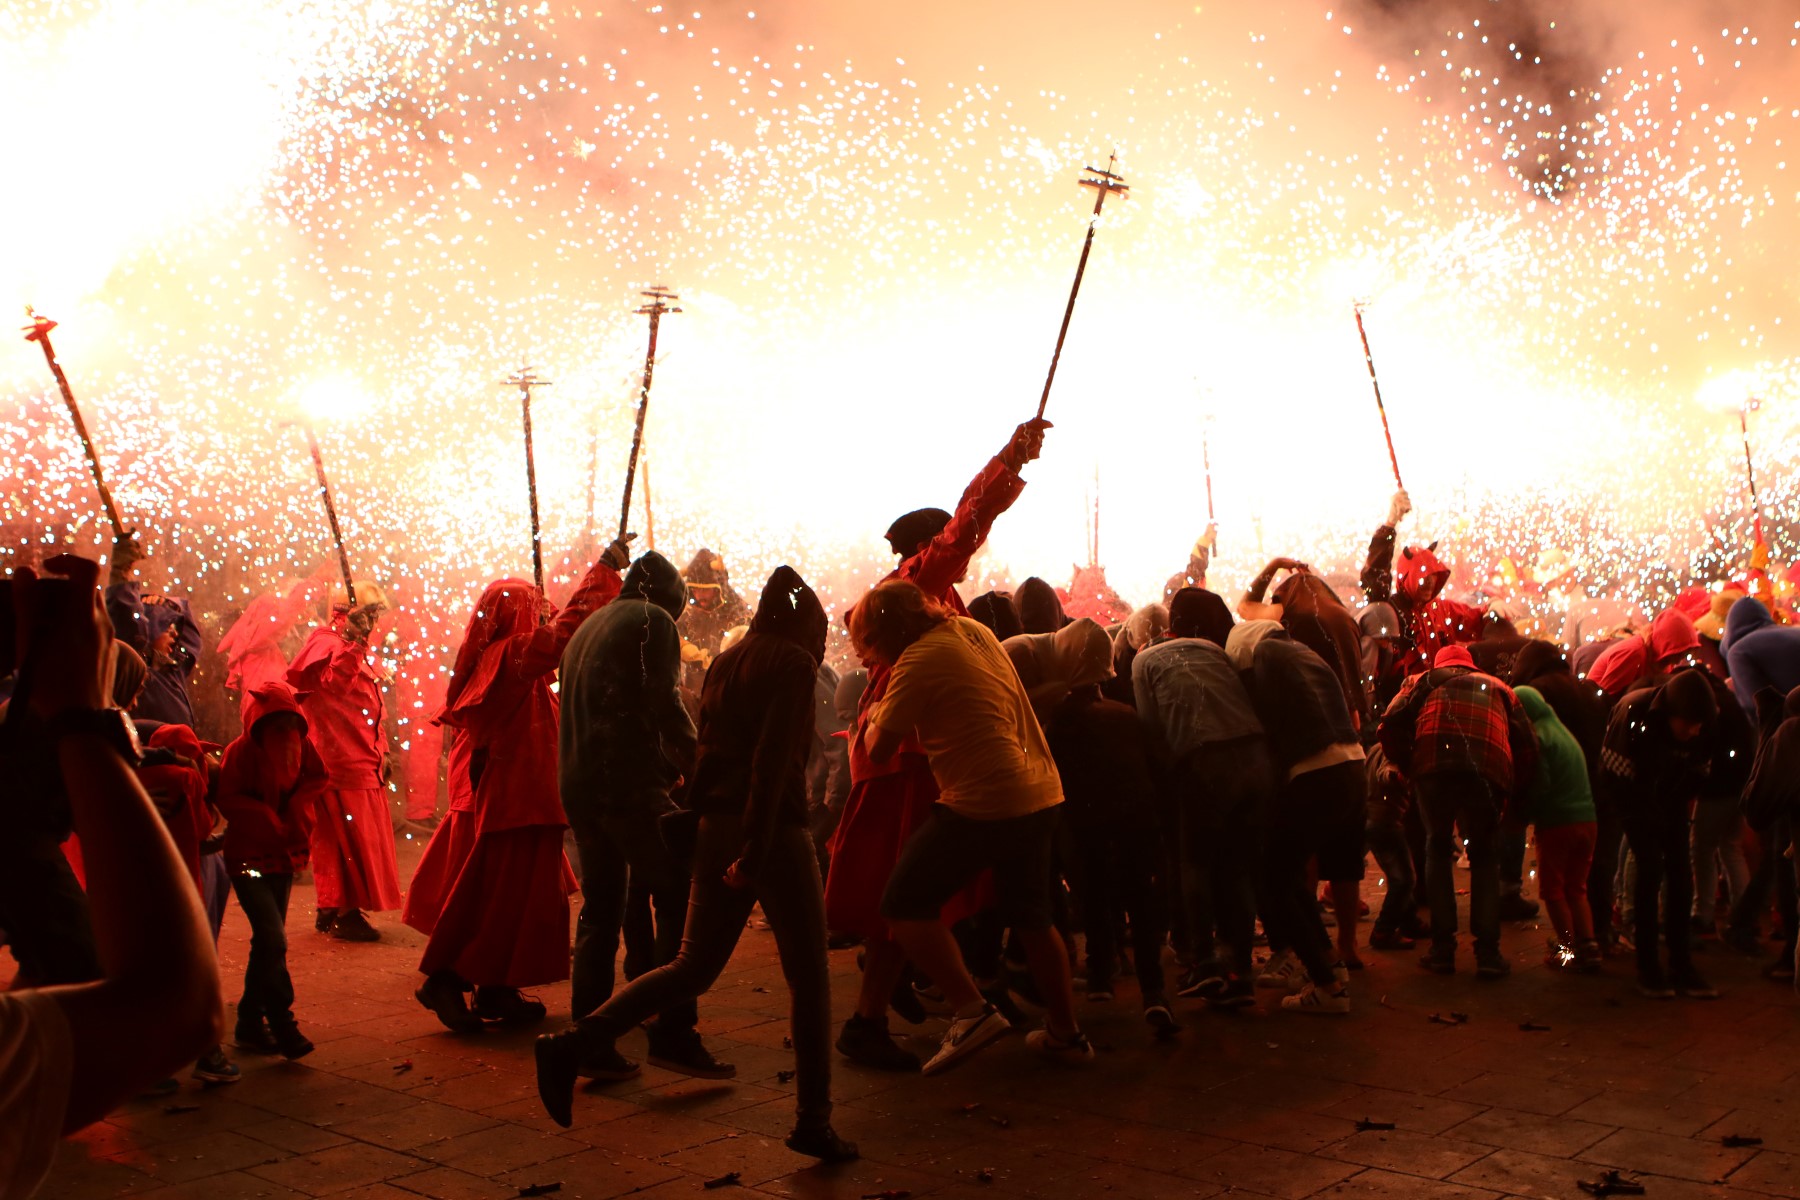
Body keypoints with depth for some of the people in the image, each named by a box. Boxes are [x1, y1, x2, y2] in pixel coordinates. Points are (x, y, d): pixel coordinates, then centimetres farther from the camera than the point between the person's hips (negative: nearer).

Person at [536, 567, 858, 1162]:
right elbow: (774, 757, -18)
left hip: (716, 829, 7)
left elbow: (705, 750, 14)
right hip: (774, 831, -7)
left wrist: (701, 821, 18)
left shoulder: (725, 662, 14)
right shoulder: (794, 664, -8)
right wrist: (756, 850, -21)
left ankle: (574, 1044, 5)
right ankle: (813, 1122, 9)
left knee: (694, 966, 15)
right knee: (809, 977, 5)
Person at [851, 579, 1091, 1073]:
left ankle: (972, 1011, -8)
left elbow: (879, 750, -7)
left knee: (905, 905, 0)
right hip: (1042, 791, 9)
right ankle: (1065, 1033, 28)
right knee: (1031, 916, 21)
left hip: (983, 803, -9)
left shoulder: (918, 662, -12)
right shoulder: (971, 629, 11)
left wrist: (873, 718, 13)